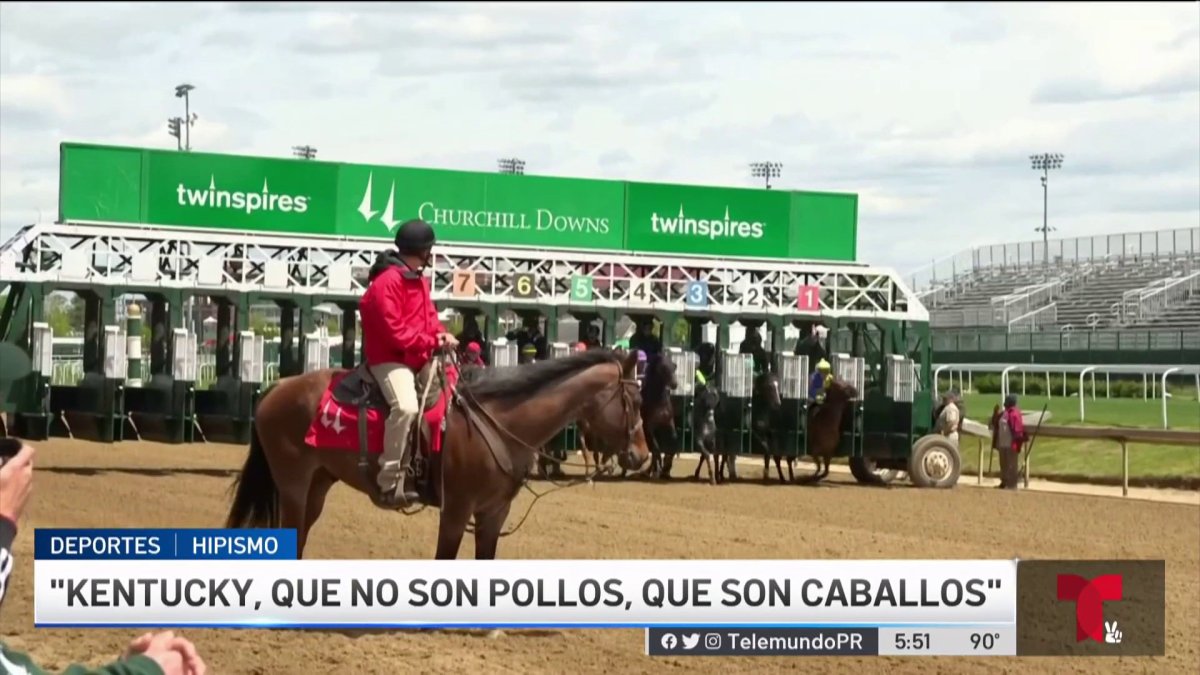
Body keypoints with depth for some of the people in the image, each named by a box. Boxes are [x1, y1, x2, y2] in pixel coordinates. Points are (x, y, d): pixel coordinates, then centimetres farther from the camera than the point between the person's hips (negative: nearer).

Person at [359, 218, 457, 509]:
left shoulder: (420, 280, 14)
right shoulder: (387, 282, -16)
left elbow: (429, 316, 21)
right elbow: (394, 332, -22)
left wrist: (442, 335, -2)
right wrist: (433, 342, -19)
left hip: (419, 356, 10)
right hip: (389, 359, -10)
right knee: (406, 406, -33)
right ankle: (390, 482, -33)